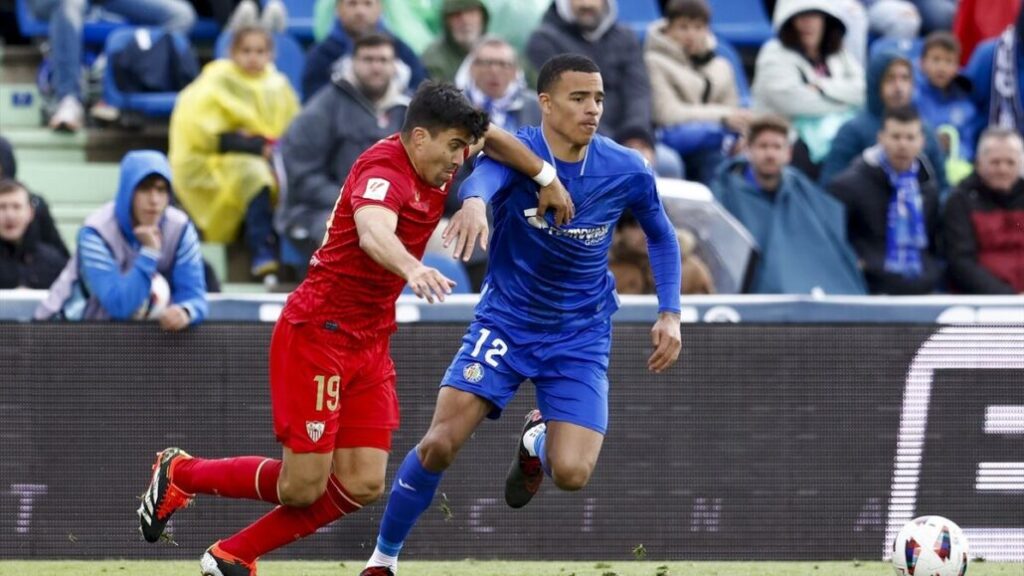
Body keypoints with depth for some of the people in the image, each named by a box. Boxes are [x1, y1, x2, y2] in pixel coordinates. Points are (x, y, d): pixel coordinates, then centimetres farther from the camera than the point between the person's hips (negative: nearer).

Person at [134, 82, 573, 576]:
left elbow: (493, 139, 27)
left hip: (370, 344, 9)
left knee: (361, 486, -3)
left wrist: (546, 177, 20)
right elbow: (372, 232, -45)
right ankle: (180, 474, 18)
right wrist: (412, 269, -64)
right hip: (318, 332, -9)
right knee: (303, 486, -8)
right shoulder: (385, 170, -22)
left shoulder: (433, 162, 5)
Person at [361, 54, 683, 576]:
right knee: (440, 444, -14)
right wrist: (474, 200, -66)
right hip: (504, 322, -1)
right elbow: (484, 175, -42)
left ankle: (537, 439, 22)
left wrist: (669, 313, -1)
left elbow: (661, 236, 11)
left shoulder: (627, 172, -9)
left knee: (571, 473, -16)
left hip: (580, 337, 1)